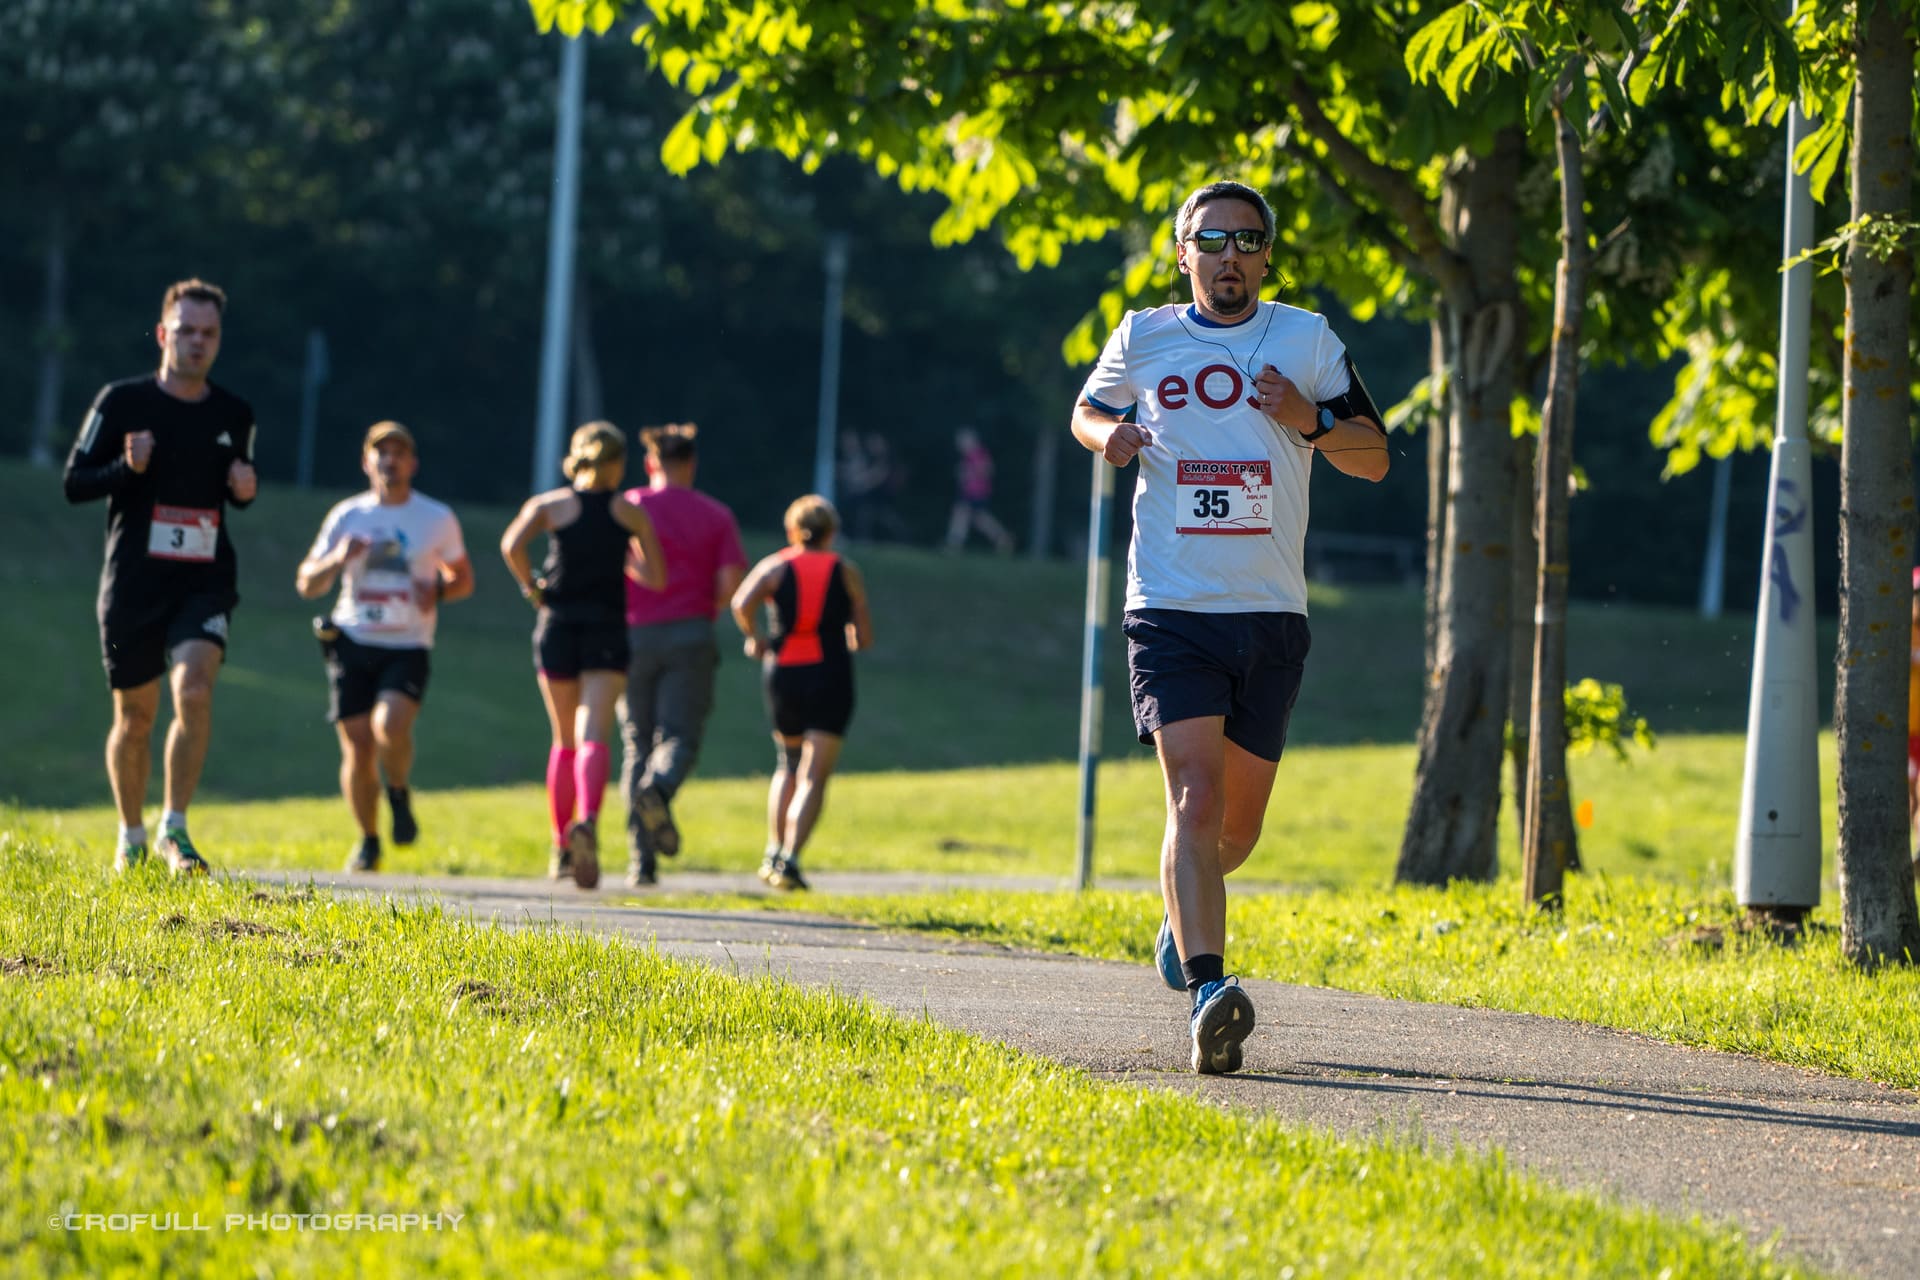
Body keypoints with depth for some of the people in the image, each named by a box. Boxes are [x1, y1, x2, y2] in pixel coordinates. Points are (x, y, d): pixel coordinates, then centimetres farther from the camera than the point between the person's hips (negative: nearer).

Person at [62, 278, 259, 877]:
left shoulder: (235, 415, 8)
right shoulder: (121, 401, -2)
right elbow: (75, 483, 0)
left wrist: (246, 490, -1)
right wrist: (128, 467, -18)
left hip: (205, 583, 1)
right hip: (134, 581, -1)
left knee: (194, 689, -22)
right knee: (135, 717, 7)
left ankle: (175, 828, -12)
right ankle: (131, 838, 26)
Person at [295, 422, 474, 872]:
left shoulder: (438, 519, 5)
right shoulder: (347, 516, 6)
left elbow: (463, 578, 16)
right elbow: (306, 584, 8)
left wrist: (438, 591, -7)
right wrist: (337, 560, -14)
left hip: (408, 647, -2)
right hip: (353, 643, 2)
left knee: (391, 725, -26)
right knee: (358, 748, -2)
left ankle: (399, 794, 4)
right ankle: (368, 841, 18)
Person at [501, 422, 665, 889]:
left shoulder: (549, 505, 5)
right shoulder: (632, 514, 6)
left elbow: (511, 544, -13)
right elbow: (656, 578, 5)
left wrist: (530, 588, 1)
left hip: (558, 627, 2)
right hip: (607, 631, -1)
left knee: (565, 740, 17)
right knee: (593, 737, -13)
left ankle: (562, 846, 22)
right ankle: (587, 822, -40)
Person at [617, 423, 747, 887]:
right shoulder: (716, 515, 7)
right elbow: (731, 581, -3)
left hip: (635, 635, 1)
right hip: (690, 636, -1)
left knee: (639, 744, 8)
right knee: (680, 736, -2)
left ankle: (641, 860, 1)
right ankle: (659, 789, -39)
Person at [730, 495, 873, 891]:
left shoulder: (774, 566, 5)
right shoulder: (846, 572, 5)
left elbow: (742, 602, -15)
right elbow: (865, 638, 4)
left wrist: (755, 637, 1)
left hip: (782, 675, 2)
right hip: (830, 677, -2)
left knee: (788, 767, 24)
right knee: (813, 778, -4)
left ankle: (774, 853, 18)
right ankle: (790, 859, -20)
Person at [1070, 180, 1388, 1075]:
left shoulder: (1306, 340, 6)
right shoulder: (1143, 338, 6)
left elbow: (1374, 459, 9)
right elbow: (1087, 411, 24)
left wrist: (1310, 420, -11)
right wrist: (1108, 434, 0)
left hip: (1271, 614, 2)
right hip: (1171, 610, -2)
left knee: (1236, 824, 11)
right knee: (1195, 798, -19)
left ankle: (1184, 913, 45)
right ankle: (1208, 994, -28)